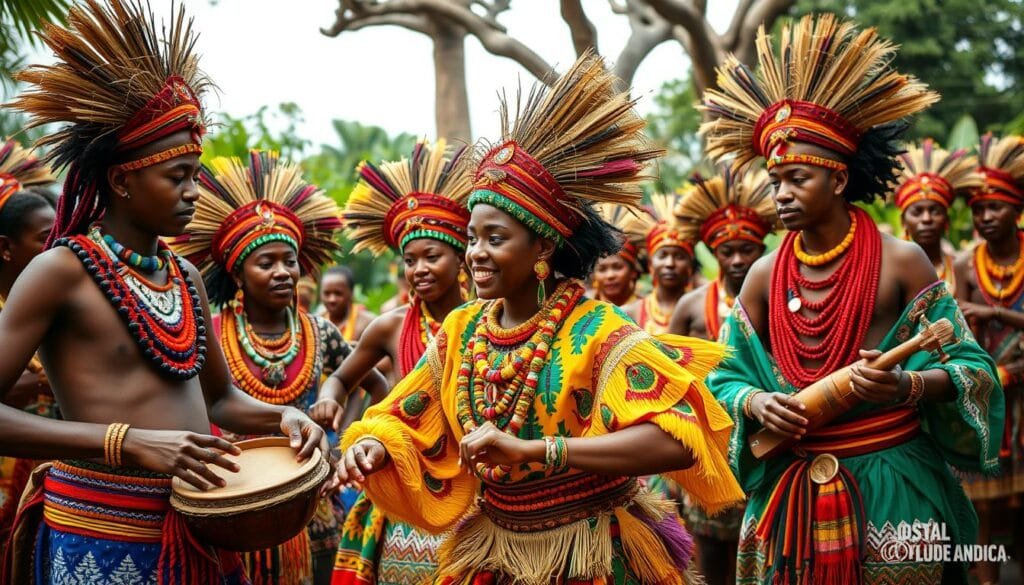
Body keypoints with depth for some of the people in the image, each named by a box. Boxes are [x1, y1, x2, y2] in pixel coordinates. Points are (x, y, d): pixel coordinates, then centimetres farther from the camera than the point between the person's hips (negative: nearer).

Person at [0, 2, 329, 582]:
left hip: (199, 533, 7)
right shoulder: (63, 269, -10)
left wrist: (278, 416, 0)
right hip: (100, 536, -6)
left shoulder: (186, 276, 10)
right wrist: (129, 441, -23)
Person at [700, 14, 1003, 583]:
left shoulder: (902, 262, -7)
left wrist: (908, 387, -25)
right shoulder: (765, 276, 2)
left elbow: (973, 371, -6)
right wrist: (756, 402, -14)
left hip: (891, 491, -3)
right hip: (790, 496, 3)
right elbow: (726, 379, 8)